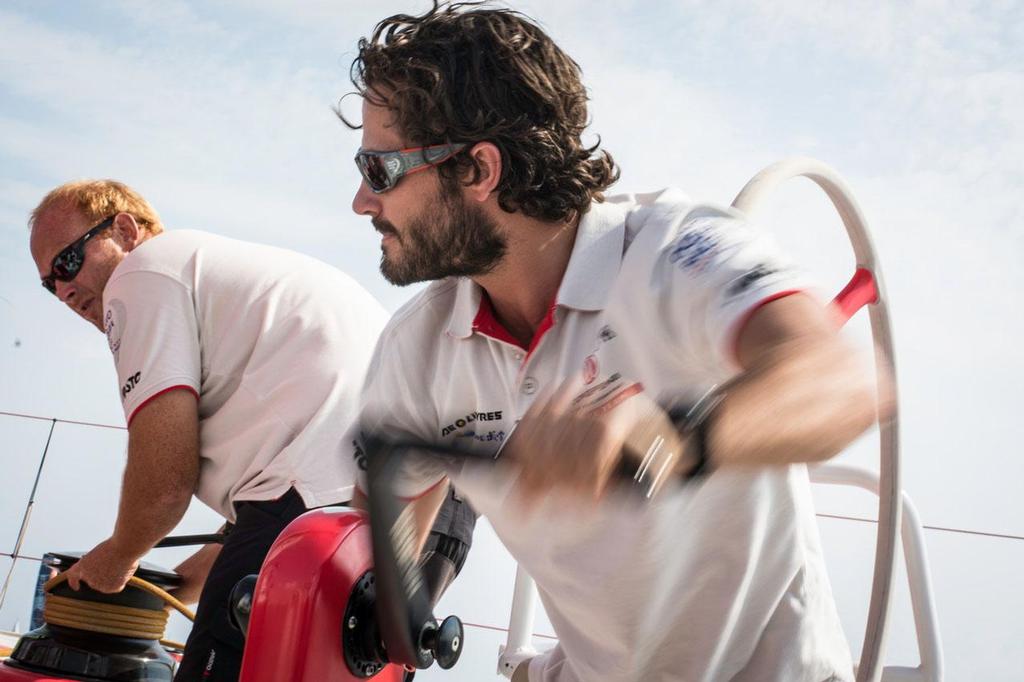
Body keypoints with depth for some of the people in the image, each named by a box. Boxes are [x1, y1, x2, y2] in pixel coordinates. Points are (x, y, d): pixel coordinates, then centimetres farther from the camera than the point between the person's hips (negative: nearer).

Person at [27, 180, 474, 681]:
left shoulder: (143, 270, 6)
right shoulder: (237, 267, 33)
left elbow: (165, 478, -2)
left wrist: (117, 557, 18)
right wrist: (207, 566, 39)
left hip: (325, 494, -10)